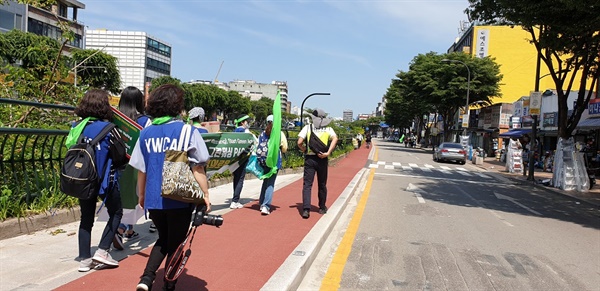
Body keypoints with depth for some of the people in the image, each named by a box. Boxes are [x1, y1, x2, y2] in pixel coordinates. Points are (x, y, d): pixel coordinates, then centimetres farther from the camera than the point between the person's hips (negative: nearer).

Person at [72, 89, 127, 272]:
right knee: (116, 213, 14)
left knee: (86, 218, 15)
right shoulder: (107, 128, -15)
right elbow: (120, 156, -10)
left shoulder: (77, 127, -1)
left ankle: (85, 259, 16)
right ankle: (102, 252, 6)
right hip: (105, 179, -5)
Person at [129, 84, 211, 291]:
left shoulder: (146, 133, 3)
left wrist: (142, 195, 21)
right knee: (175, 244, 13)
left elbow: (141, 170, 8)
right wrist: (205, 194, 1)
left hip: (153, 200, 4)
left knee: (163, 239, 24)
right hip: (179, 199, -4)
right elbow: (197, 168, -8)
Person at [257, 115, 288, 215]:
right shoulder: (280, 134, 0)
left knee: (265, 182, 20)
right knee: (270, 184, -4)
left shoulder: (262, 134, 11)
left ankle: (262, 204, 25)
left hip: (263, 161, 4)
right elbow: (284, 149, 2)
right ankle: (265, 207, -13)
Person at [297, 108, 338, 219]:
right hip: (322, 159, 1)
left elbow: (299, 142, -7)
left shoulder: (307, 127, 4)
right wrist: (328, 153, -16)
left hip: (310, 159, -1)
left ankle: (306, 209, -12)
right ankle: (322, 207, 26)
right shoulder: (328, 129, 7)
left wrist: (304, 150, 11)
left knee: (307, 184, 0)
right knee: (322, 185, 15)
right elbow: (335, 139, -14)